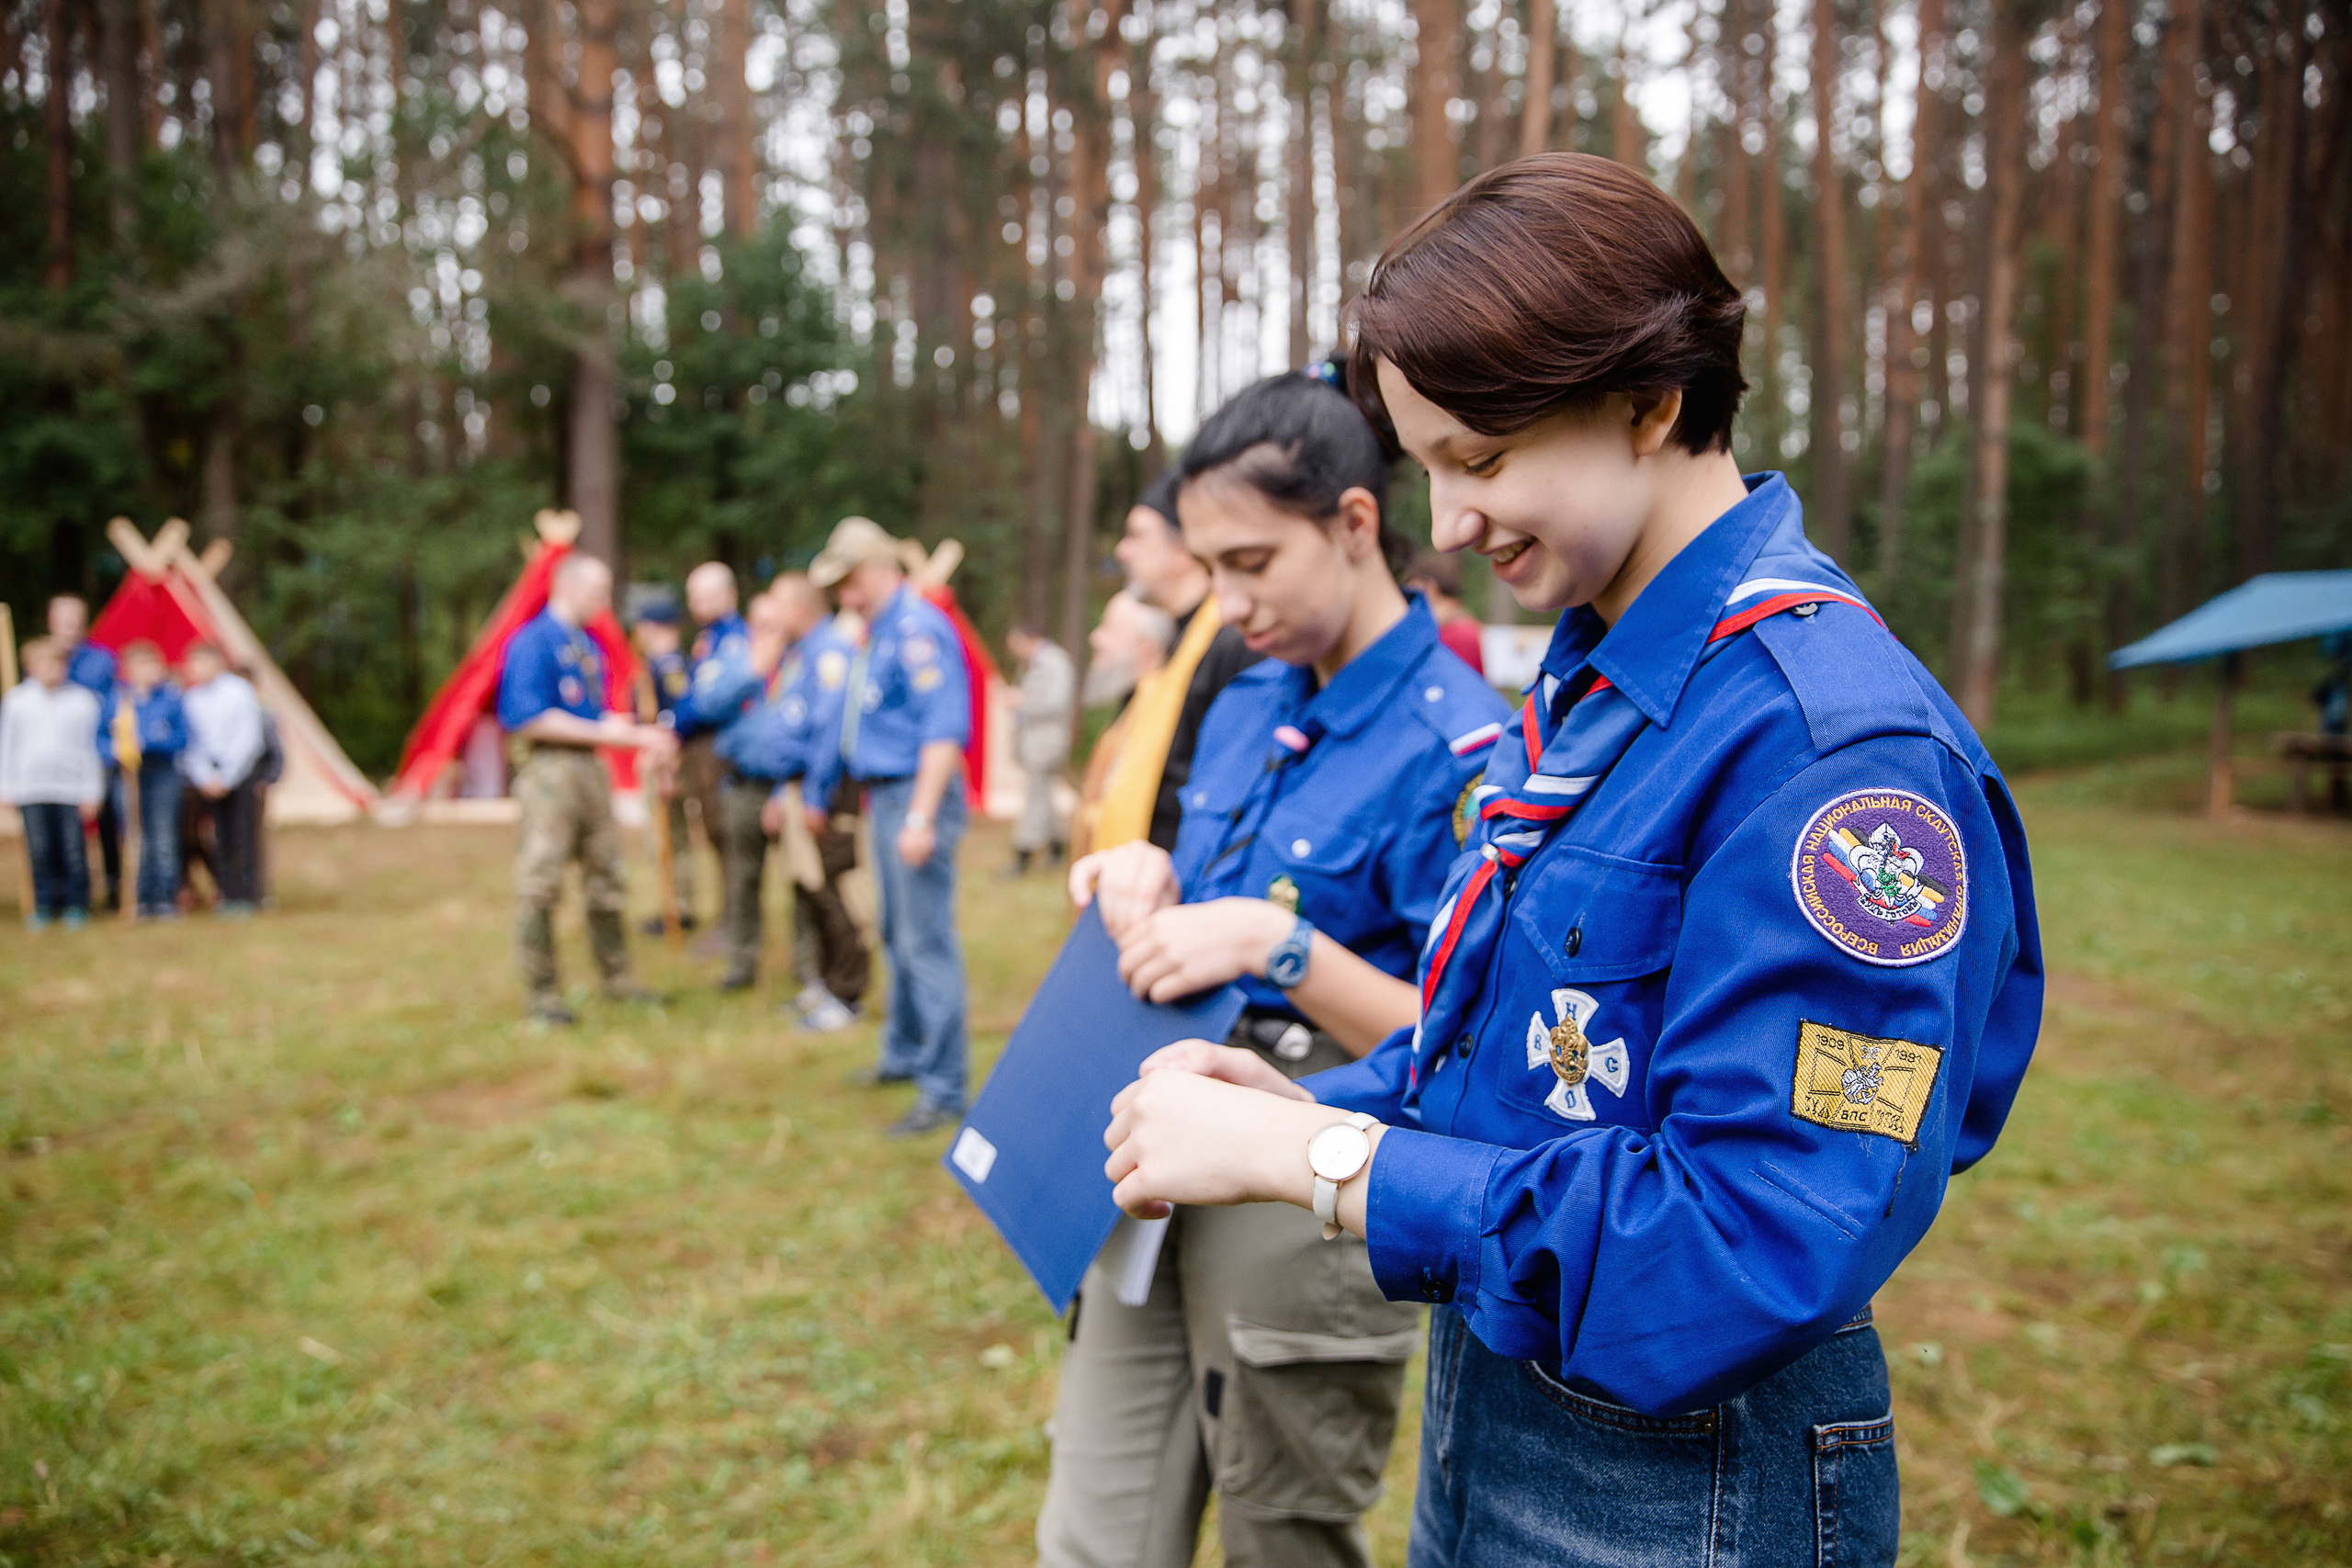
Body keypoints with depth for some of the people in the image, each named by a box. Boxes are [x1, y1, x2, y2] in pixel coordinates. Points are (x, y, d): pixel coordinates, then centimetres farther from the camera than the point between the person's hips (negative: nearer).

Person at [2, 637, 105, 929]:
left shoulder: (82, 699, 4)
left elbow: (91, 747, 5)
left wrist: (92, 792, 2)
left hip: (71, 787, -1)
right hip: (30, 789, 2)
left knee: (72, 849, -3)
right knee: (39, 849, 1)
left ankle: (76, 905, 8)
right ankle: (44, 905, 11)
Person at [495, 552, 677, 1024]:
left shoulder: (588, 646, 16)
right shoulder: (532, 641, -10)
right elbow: (530, 719, -17)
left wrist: (639, 735, 6)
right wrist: (602, 732, -16)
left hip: (592, 768, 8)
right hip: (549, 768, -8)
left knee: (606, 879, 13)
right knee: (540, 885, -3)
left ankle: (617, 979, 23)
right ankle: (540, 993, 4)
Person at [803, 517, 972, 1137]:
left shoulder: (919, 629, -15)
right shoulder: (874, 635, 17)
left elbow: (943, 730, -23)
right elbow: (853, 720, 26)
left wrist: (922, 816, -28)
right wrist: (819, 791, 31)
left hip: (918, 793, -10)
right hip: (884, 797, 10)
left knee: (926, 943, -8)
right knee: (897, 936, 20)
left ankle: (944, 1090, -3)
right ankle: (904, 1055, 35)